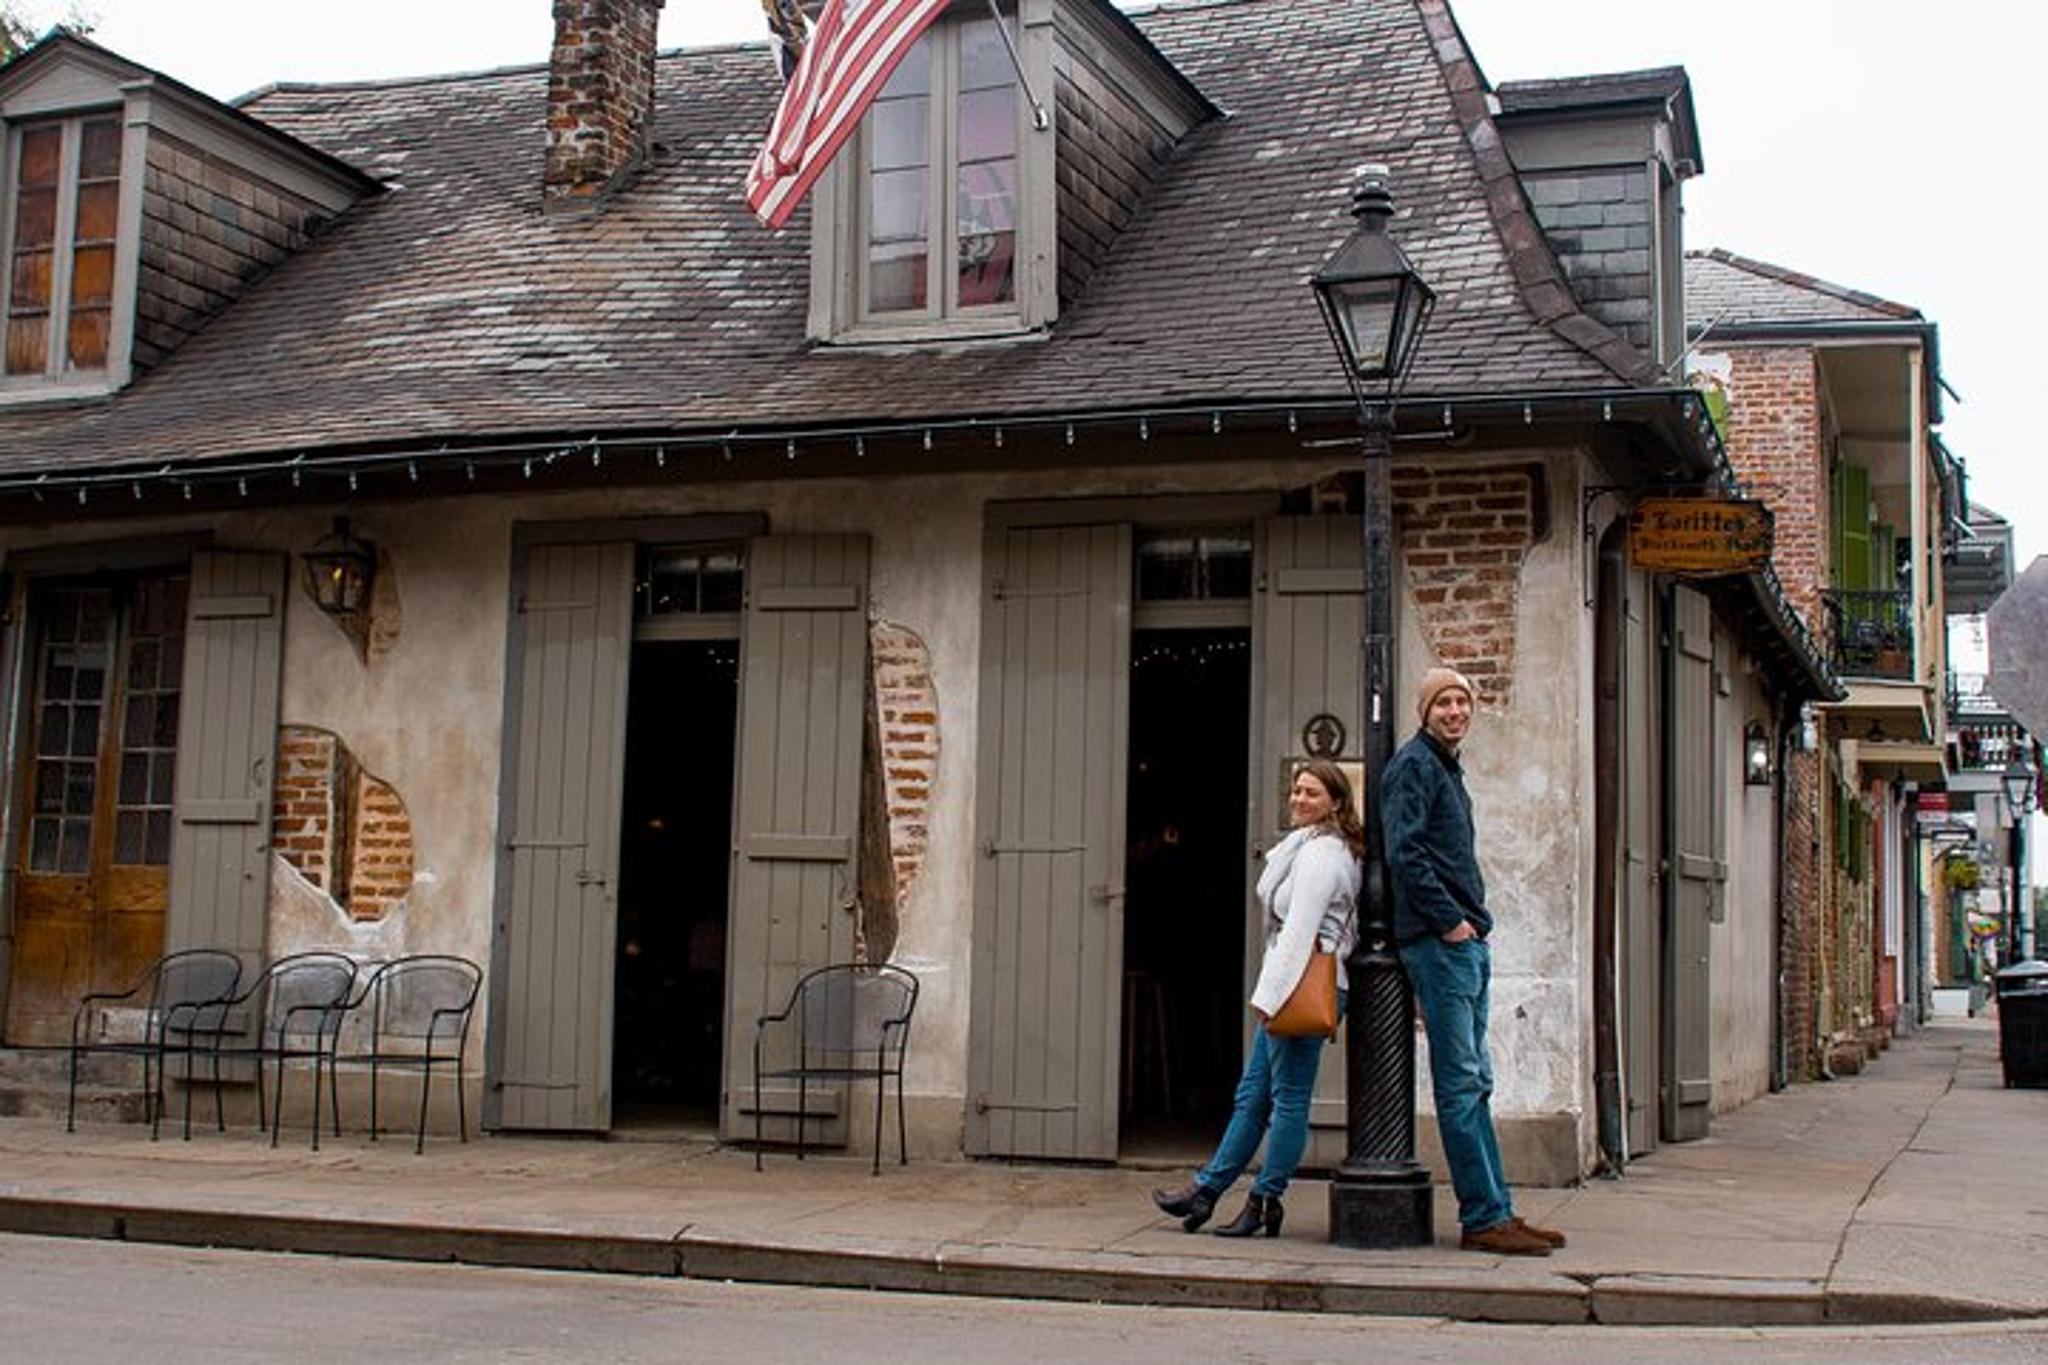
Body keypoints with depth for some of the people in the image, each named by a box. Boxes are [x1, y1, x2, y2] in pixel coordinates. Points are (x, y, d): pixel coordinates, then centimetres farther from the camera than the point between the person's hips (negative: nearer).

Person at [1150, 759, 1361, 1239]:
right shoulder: (1305, 846, 20)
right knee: (1252, 1095, 12)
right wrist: (1271, 992, 17)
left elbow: (1300, 929, -18)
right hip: (1292, 987, 11)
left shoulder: (1320, 853, -11)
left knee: (1289, 1097, -3)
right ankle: (1206, 1190, 16)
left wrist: (1270, 993, -20)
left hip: (1305, 985, -11)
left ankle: (1265, 1202, 2)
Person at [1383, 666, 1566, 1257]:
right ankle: (1483, 1218, -5)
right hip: (1438, 942, -10)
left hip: (1466, 942, 10)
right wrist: (1450, 920, -18)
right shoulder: (1414, 765, -8)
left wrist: (1472, 923, 14)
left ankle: (1496, 1212, 15)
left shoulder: (1446, 768, 22)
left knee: (1474, 1084, 11)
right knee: (1461, 1085, -8)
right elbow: (1404, 853, -19)